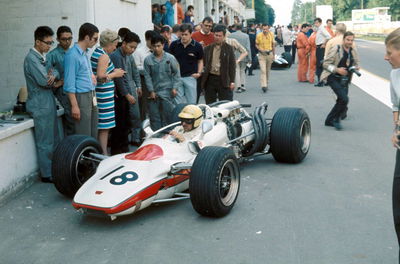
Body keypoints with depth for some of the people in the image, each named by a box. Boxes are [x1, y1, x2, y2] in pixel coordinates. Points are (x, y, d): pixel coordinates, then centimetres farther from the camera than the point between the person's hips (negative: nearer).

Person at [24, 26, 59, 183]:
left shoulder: (43, 57, 14)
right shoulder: (31, 59, -15)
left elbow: (55, 70, 9)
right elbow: (43, 81, -21)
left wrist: (53, 75, -14)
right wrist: (52, 78, 0)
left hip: (48, 103, 9)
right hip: (40, 105, -9)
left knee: (53, 140, 16)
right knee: (45, 142, -2)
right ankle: (47, 175, 7)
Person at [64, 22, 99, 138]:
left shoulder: (85, 53, 14)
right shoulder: (72, 55, -13)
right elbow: (69, 83, -16)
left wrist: (92, 76, 10)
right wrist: (74, 106, -19)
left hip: (91, 97, 9)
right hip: (81, 97, -9)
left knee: (93, 134, 13)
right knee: (84, 136, -6)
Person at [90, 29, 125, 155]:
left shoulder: (96, 52, 15)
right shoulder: (104, 56, -14)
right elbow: (101, 77, -21)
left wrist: (113, 71, 9)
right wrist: (115, 74, -7)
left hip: (98, 94, 10)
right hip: (104, 96, -10)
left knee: (101, 126, 14)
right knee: (104, 126, -4)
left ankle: (100, 150, 20)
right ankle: (104, 153, 1)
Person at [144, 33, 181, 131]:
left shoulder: (170, 58, 1)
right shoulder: (148, 60, 1)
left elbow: (177, 73, 6)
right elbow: (147, 76, 2)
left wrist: (175, 87, -2)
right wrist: (151, 91, -3)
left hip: (167, 91, -1)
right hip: (154, 92, 1)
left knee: (167, 115, 0)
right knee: (154, 116, 5)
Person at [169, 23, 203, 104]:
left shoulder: (197, 46, -4)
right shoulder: (174, 45, 0)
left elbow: (200, 61, 9)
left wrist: (199, 73, -5)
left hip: (190, 77, -1)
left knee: (191, 102, 6)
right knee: (178, 103, 7)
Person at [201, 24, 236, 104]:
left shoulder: (229, 48, 3)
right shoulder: (208, 48, 10)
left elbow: (232, 66, 0)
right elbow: (203, 63, 10)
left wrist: (232, 81, -7)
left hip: (224, 80, -3)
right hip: (210, 79, 3)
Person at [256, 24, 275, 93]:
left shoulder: (271, 34, 0)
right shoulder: (259, 35, -9)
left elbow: (273, 44, 10)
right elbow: (256, 45, 2)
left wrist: (273, 54, 11)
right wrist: (260, 50, -17)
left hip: (269, 54, 3)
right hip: (262, 55, -3)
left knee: (268, 70, 13)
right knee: (263, 70, -14)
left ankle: (266, 84, 28)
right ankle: (264, 85, -19)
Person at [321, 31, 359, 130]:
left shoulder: (354, 52, 8)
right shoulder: (336, 50, -10)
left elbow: (356, 64, 21)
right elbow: (326, 64, -11)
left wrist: (356, 68, -3)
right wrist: (337, 69, -23)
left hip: (345, 80, 7)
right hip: (333, 78, -7)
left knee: (341, 101, 9)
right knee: (344, 99, -19)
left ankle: (329, 120, 27)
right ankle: (336, 119, 2)